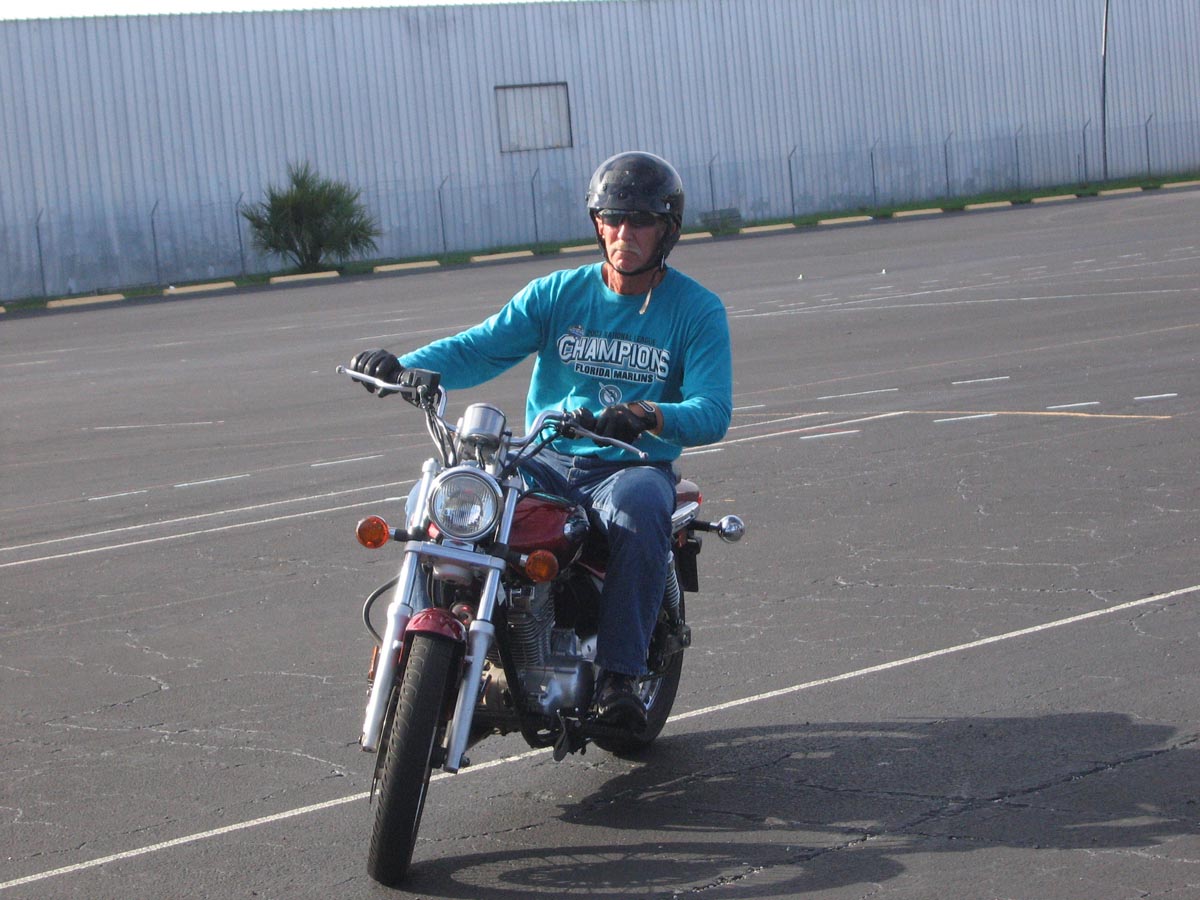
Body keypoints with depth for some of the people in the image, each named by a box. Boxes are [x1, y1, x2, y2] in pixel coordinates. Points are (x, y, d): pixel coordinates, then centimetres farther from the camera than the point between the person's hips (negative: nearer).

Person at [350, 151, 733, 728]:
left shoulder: (698, 310, 0)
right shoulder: (559, 293, 9)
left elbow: (713, 412, -13)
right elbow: (482, 347, -1)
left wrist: (650, 416, -35)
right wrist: (405, 368, -20)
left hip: (636, 467, -3)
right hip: (546, 463, 3)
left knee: (638, 509, -39)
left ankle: (618, 676, -33)